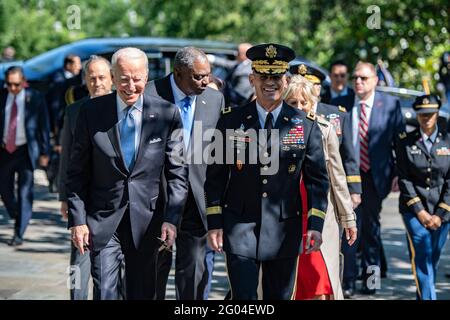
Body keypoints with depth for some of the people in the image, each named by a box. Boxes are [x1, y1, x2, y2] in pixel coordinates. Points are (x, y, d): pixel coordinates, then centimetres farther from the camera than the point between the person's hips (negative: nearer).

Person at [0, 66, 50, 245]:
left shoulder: (35, 99, -6)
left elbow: (43, 126, -1)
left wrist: (44, 153, -3)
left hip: (26, 151, -3)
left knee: (24, 193, -6)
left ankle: (19, 234, -1)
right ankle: (17, 216, 40)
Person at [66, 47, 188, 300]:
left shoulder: (167, 114, -3)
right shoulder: (91, 112, -3)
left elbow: (177, 173, 0)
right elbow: (77, 173, 2)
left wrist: (171, 219, -8)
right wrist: (77, 220, -4)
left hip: (147, 220, 1)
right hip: (103, 220, -1)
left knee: (143, 293, 11)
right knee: (105, 292, -5)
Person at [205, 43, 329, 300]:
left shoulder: (306, 126, 2)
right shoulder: (231, 121, 1)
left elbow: (318, 179, 4)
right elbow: (215, 176, 5)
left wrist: (315, 225, -5)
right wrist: (214, 223, -1)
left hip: (285, 230, 1)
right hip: (240, 229, -1)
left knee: (280, 296, 11)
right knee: (244, 298, -7)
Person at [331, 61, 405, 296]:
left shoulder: (390, 104, 0)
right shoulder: (339, 104, 2)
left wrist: (399, 174, -3)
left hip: (375, 177, 0)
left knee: (371, 228, 12)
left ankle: (370, 278, 24)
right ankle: (348, 281, -1)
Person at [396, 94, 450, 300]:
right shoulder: (406, 142, 3)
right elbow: (404, 179, -2)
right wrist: (419, 211, -9)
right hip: (414, 208, -2)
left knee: (433, 258, 6)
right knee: (421, 256, -14)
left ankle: (423, 295, 21)